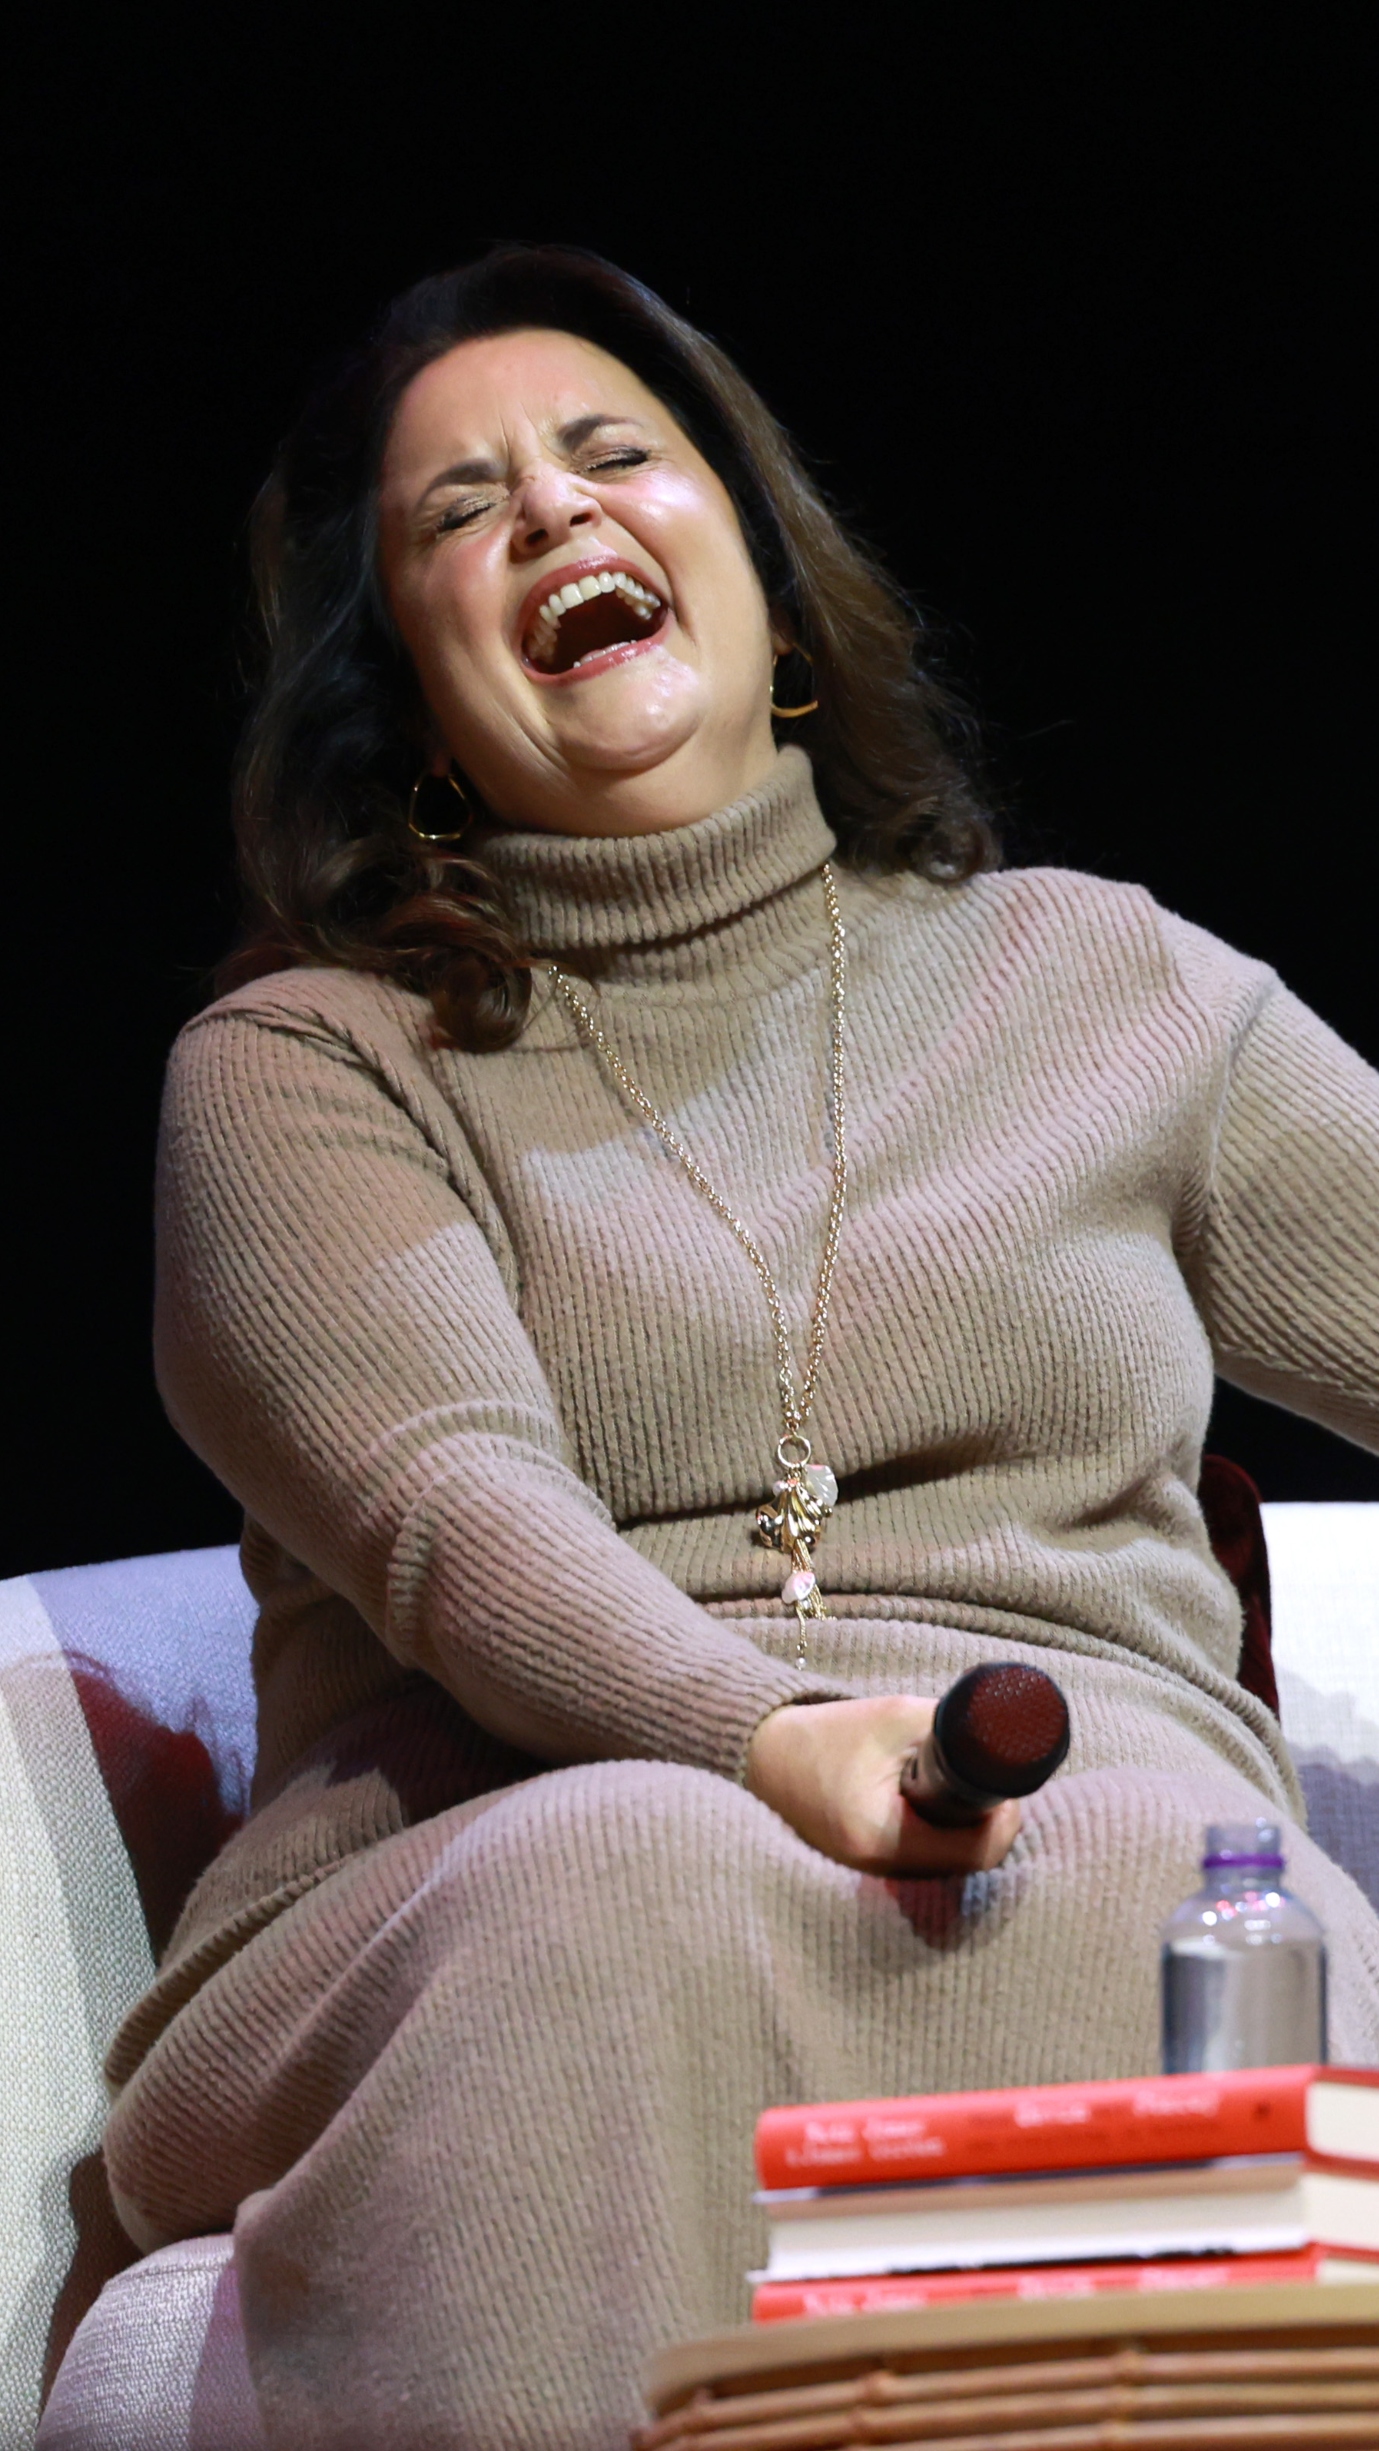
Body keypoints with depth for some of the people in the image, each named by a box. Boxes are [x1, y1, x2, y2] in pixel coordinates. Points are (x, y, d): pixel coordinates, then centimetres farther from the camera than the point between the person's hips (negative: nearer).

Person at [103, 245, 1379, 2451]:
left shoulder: (1102, 986, 25)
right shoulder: (300, 1068, 14)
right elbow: (442, 1507, -5)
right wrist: (773, 1746, -26)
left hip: (1104, 1828, 2)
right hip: (486, 1897, -1)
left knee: (1174, 1920, -35)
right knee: (645, 1900, -39)